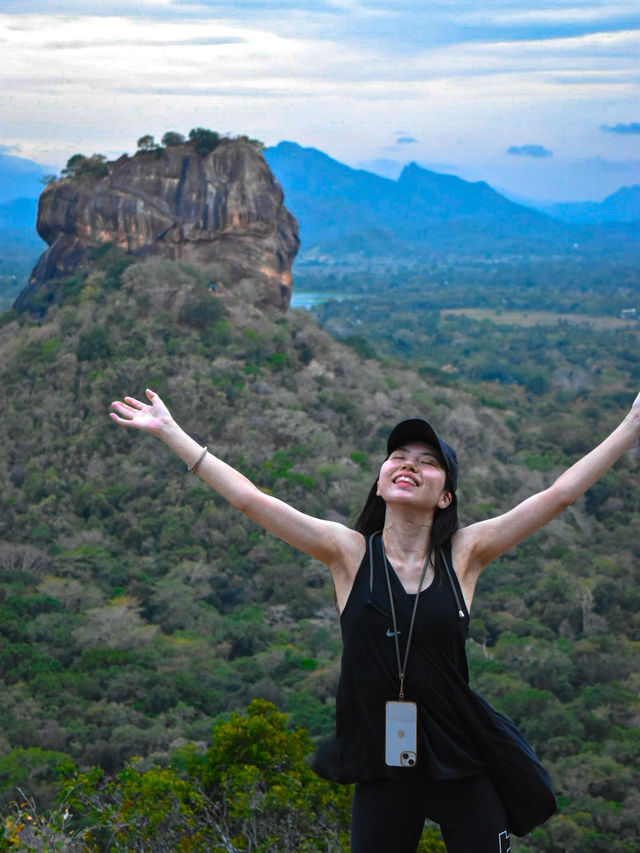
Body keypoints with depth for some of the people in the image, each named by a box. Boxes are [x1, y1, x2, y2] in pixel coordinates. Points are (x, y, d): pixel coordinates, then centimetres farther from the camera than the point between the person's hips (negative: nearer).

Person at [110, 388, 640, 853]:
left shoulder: (465, 554, -1)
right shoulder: (349, 553, -2)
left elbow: (560, 494, -3)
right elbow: (249, 499, -4)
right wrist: (169, 432, -5)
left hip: (465, 770, 0)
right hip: (382, 770, 0)